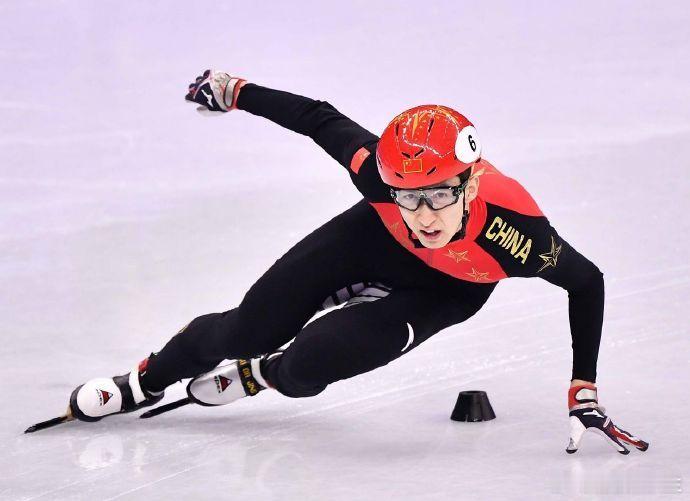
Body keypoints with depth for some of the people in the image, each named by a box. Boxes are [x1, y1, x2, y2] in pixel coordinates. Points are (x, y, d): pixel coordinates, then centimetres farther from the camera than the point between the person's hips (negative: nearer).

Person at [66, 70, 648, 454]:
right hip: (376, 241, 2)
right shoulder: (380, 171, -38)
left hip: (445, 289, -1)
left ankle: (265, 375, 18)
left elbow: (587, 282, -24)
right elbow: (322, 119, -18)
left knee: (313, 359, -20)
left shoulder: (513, 229, -42)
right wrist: (236, 92, -5)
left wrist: (583, 392, -22)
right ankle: (146, 381, 34)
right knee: (249, 327, 4)